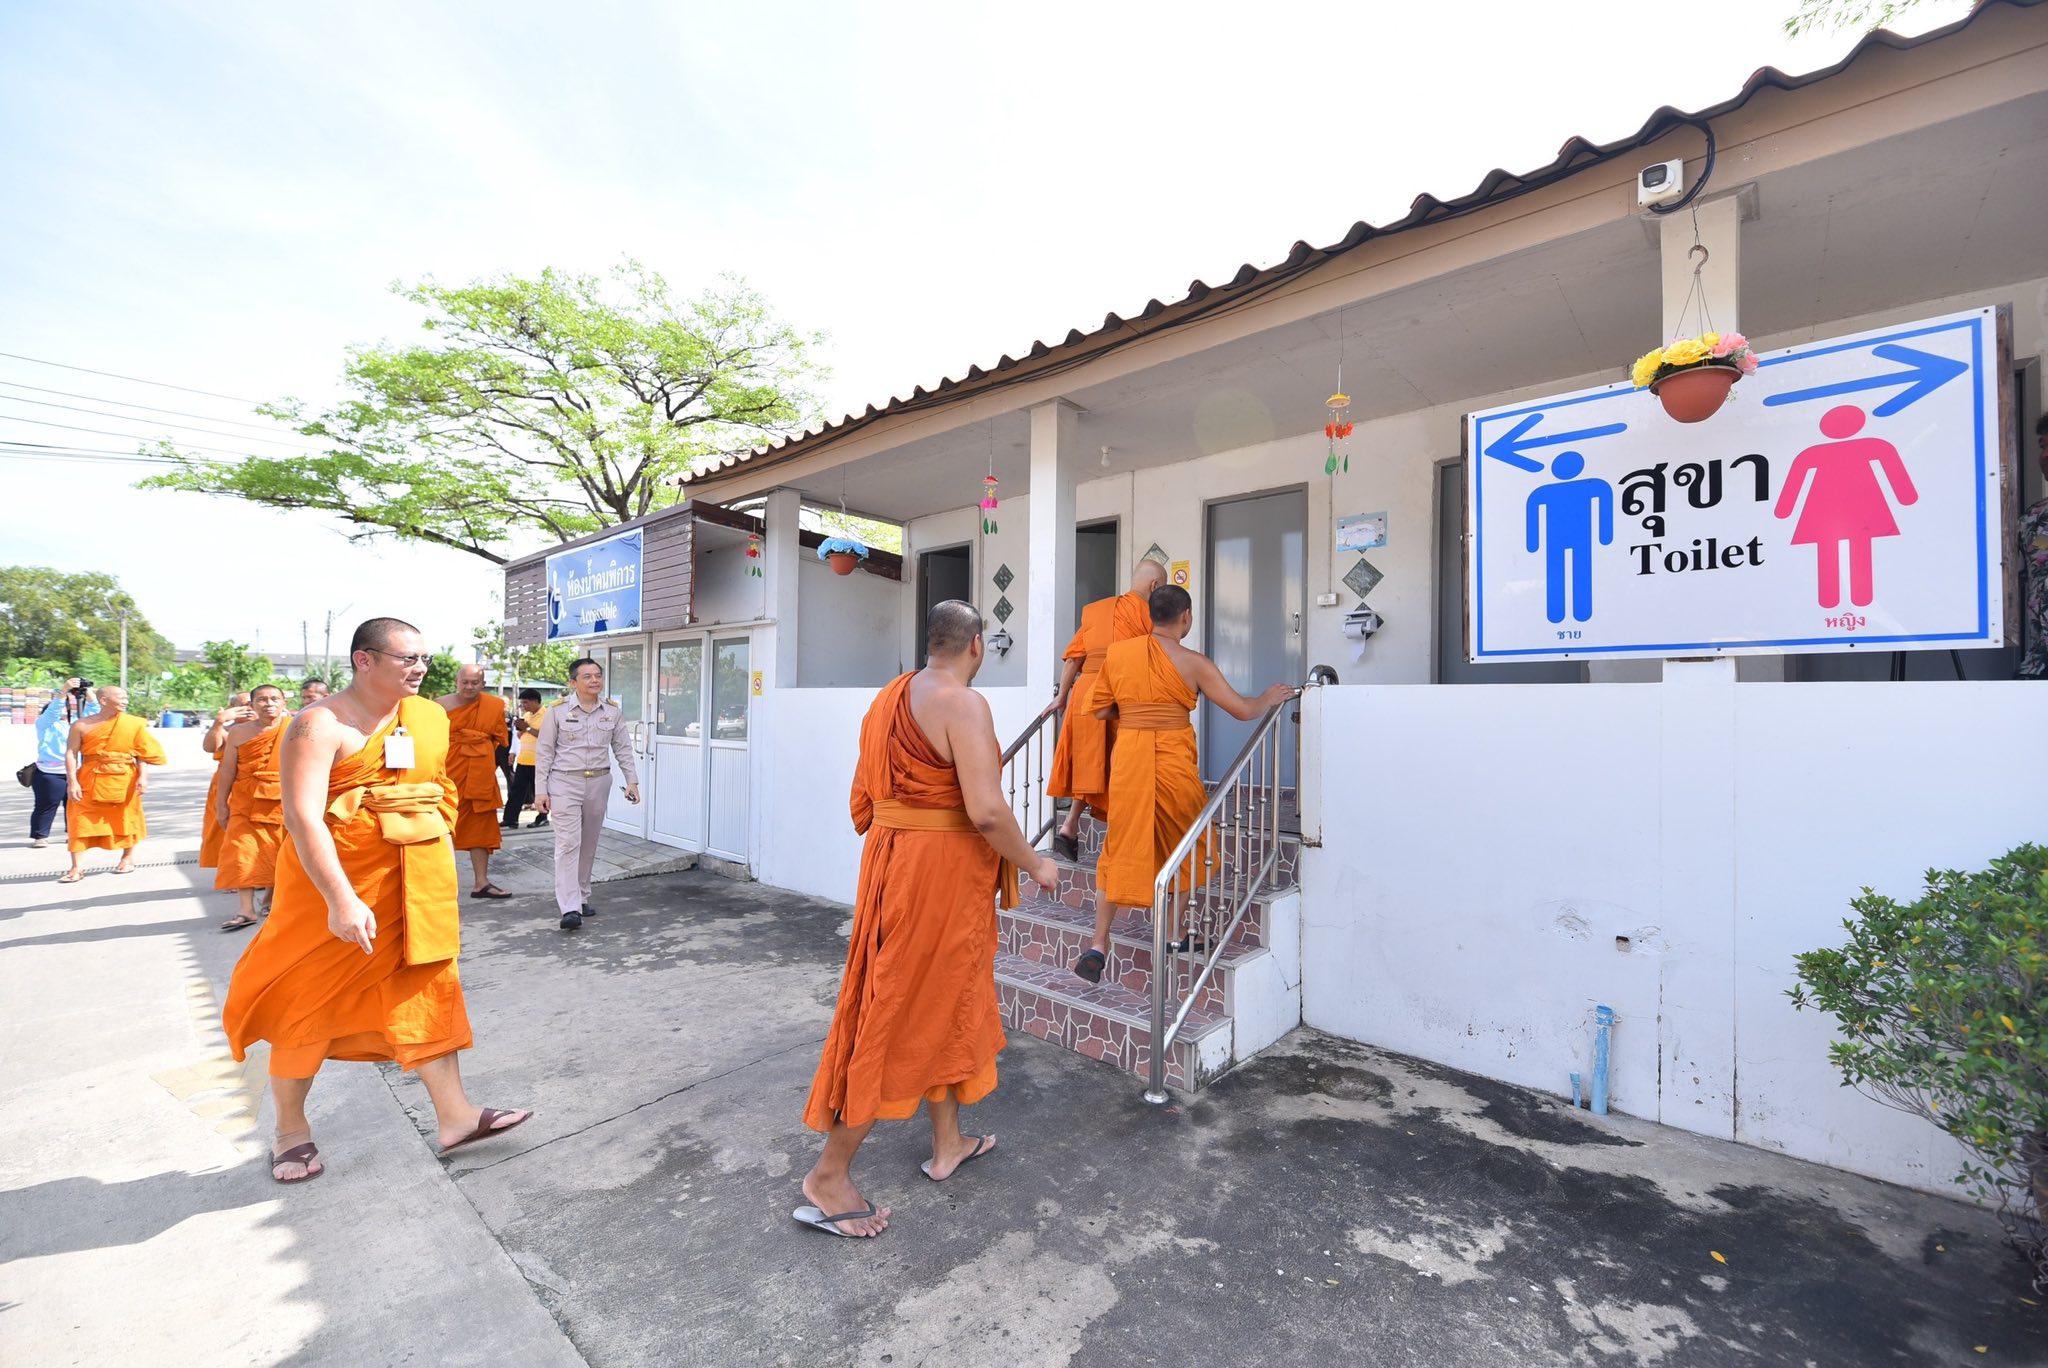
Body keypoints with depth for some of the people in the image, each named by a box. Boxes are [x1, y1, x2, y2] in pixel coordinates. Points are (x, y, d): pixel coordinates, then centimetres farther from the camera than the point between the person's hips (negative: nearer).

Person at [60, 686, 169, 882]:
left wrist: (142, 776, -7)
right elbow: (71, 754, -4)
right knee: (80, 820, -1)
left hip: (123, 779, 0)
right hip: (89, 780, 0)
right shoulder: (81, 725, -2)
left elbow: (141, 753, 1)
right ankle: (77, 867, 4)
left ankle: (128, 858, 27)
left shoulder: (133, 724, 0)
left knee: (125, 818, 11)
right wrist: (73, 781, -12)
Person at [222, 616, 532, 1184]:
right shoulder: (320, 724, -14)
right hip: (335, 880, -5)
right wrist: (342, 900, -26)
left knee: (425, 992, 10)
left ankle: (454, 1116, 18)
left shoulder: (430, 717, 5)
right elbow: (302, 817, -21)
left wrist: (445, 879, 15)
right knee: (310, 1005, 10)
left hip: (417, 878, 5)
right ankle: (291, 1129, 33)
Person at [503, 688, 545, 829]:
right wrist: (520, 728, 1)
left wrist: (528, 727, -17)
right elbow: (520, 737, 21)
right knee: (516, 790, 6)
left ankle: (542, 818, 13)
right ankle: (510, 820, 9)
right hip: (523, 759, 8)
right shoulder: (526, 715, 16)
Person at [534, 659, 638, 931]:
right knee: (568, 843, -11)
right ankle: (570, 909, -12)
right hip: (565, 782, -3)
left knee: (589, 845, 12)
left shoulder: (612, 711, 4)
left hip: (598, 783, 3)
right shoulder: (558, 711, -4)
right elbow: (544, 752, -1)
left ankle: (582, 897, 26)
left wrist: (632, 780, -1)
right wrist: (540, 791, -4)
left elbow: (623, 748, 8)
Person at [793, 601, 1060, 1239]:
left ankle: (948, 1144, 39)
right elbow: (986, 810, -24)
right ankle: (828, 1175, 20)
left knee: (946, 1004, 22)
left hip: (891, 859, 9)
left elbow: (863, 801, 13)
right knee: (900, 1019, 5)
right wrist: (1035, 863, -9)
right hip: (942, 869, -9)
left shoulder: (888, 699, 9)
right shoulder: (964, 704, -17)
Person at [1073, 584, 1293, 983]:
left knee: (1119, 850, 11)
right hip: (1174, 762, -2)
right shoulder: (1194, 663, -5)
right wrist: (1271, 698, 19)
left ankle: (1099, 944, 9)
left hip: (1128, 758, 2)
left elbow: (1100, 710, 9)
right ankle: (1177, 932, 33)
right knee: (1179, 845, 20)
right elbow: (1243, 710, 0)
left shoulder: (1116, 653, 3)